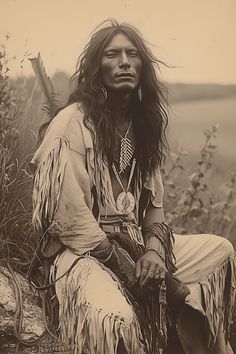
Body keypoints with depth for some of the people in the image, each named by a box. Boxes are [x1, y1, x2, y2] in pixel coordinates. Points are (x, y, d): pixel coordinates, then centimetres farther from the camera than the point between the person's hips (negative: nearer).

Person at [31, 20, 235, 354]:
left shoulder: (140, 124, 10)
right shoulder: (72, 123, -13)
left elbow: (153, 202, 10)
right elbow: (69, 217, -19)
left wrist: (153, 250, -10)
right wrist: (129, 268, -17)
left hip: (135, 245, 8)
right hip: (85, 251, -8)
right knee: (115, 319, -36)